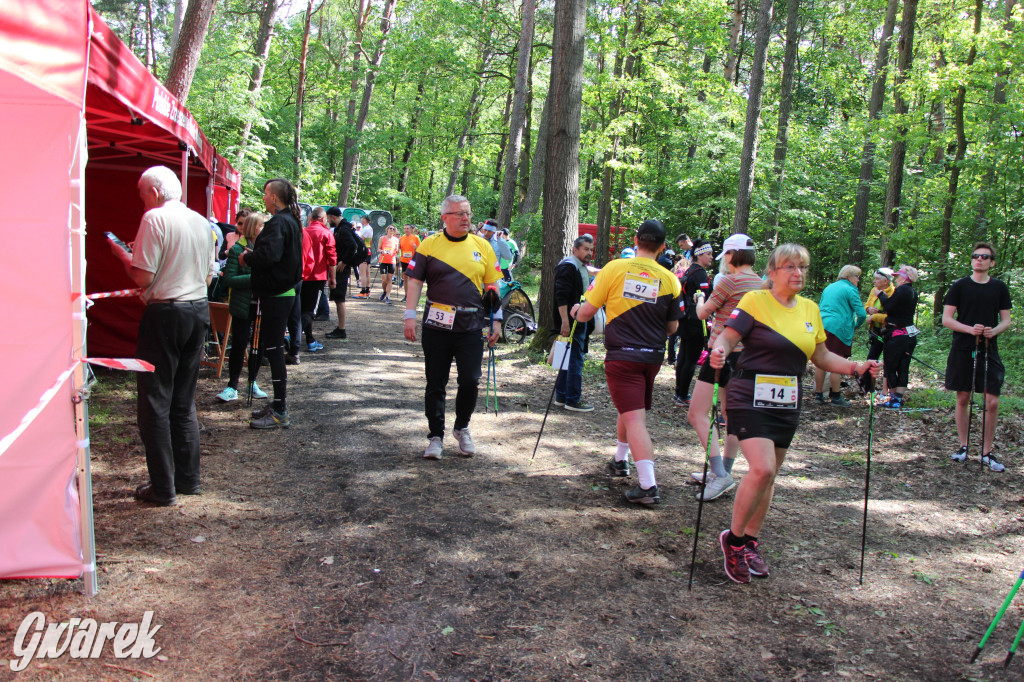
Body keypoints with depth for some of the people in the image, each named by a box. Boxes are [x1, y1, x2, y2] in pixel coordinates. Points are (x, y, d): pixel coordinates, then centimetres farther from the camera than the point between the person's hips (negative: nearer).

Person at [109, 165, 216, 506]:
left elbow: (143, 277, -15)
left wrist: (122, 254, 2)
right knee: (184, 401, 16)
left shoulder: (155, 218, -12)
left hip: (164, 314, -7)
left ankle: (163, 488, 6)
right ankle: (188, 478, 22)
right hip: (199, 311, 7)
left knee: (155, 402, 2)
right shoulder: (202, 222, 9)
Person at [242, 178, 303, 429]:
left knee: (273, 350, -6)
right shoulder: (290, 221, 15)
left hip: (275, 295, -10)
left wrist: (246, 257, -12)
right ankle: (278, 403, 27)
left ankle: (280, 413, -2)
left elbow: (268, 256, -30)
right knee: (271, 348, 17)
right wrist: (253, 254, 8)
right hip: (284, 291, 10)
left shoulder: (278, 223, -17)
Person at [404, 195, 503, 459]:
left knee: (470, 381, 0)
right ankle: (435, 436, 19)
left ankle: (462, 428, 24)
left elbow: (492, 286, 10)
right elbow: (415, 281, 1)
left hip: (471, 327, 1)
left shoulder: (482, 246, 7)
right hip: (437, 325, -1)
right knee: (435, 384, 6)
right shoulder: (430, 245, 2)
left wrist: (496, 320, 6)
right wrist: (410, 316, -7)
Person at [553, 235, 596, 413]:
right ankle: (572, 400, 0)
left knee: (569, 359, 15)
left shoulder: (582, 268, 19)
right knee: (575, 360, -6)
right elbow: (561, 297, -22)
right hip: (570, 323, -10)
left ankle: (561, 397, 23)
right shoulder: (567, 267, -15)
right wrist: (565, 322, -27)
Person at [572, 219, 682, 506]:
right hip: (652, 357, 4)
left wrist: (576, 312, 18)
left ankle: (648, 485, -16)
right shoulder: (669, 280, 0)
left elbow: (587, 312, -5)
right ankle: (620, 460, 42)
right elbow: (672, 326, 7)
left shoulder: (614, 268, -7)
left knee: (634, 418, -8)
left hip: (622, 355, -4)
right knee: (631, 409, 24)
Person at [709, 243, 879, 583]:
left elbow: (821, 356, 17)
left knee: (768, 475, 11)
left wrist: (856, 367, 3)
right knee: (762, 468, -19)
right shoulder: (755, 301, -7)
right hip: (750, 398, -6)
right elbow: (727, 337, -14)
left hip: (786, 404, 6)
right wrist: (719, 352, -36)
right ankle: (734, 538, 1)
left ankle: (751, 542, 27)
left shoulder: (810, 309, 11)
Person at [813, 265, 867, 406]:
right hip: (838, 328, -7)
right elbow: (862, 314, -7)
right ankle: (835, 397, 2)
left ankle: (818, 395, 13)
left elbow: (820, 307, 27)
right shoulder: (850, 290, -2)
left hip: (820, 326, 7)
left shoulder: (829, 287, 20)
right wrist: (855, 326, 10)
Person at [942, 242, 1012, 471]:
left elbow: (1006, 320, 10)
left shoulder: (999, 288, 7)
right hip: (962, 350, -1)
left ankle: (987, 452, 8)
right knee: (963, 399, 6)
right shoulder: (960, 286, 2)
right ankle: (963, 446, 20)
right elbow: (946, 319, -1)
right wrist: (970, 329, -17)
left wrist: (995, 330, -13)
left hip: (989, 350, 1)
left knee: (992, 402, -4)